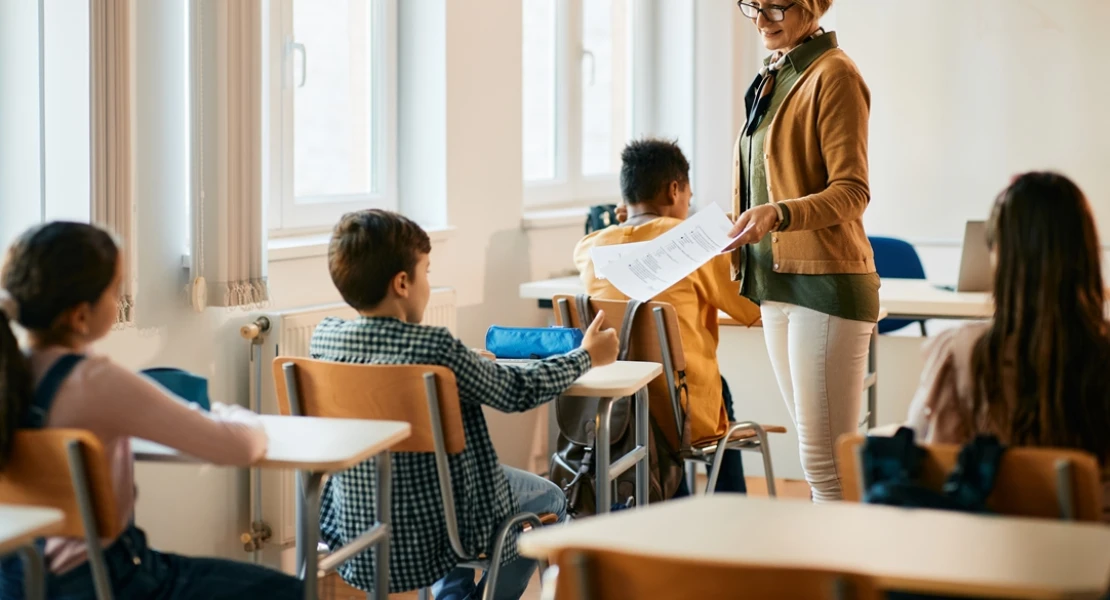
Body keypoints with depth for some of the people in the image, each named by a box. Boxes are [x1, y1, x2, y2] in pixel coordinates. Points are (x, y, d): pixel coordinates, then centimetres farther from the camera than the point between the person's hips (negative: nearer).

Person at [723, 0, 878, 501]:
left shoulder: (834, 75, -9)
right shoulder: (773, 76, 16)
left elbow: (851, 192, -15)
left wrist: (779, 214, -30)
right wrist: (743, 255, 19)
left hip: (826, 284, -9)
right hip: (776, 282, 9)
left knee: (825, 461, -9)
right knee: (813, 453, 12)